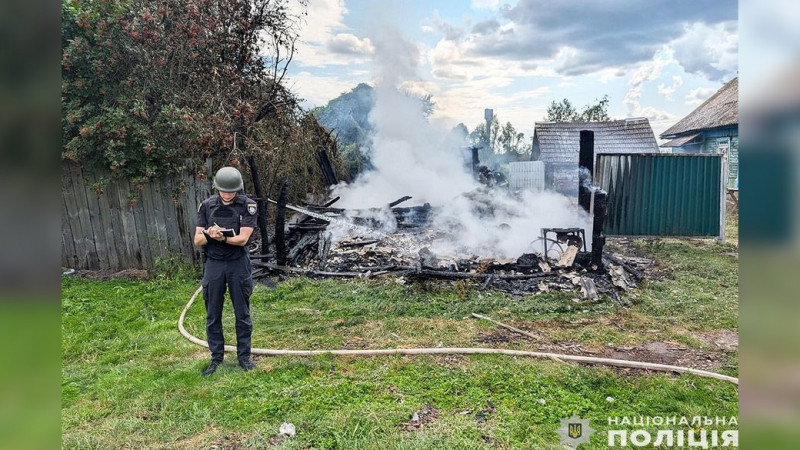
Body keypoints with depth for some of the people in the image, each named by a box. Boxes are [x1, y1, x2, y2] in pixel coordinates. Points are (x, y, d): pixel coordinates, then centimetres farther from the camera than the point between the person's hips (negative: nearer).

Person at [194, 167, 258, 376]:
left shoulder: (247, 205, -9)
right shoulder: (207, 205, -2)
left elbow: (242, 239, -15)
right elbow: (197, 240, -2)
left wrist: (220, 237, -30)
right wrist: (209, 234, -23)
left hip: (238, 264, -2)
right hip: (213, 264, 2)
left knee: (242, 313, 7)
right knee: (213, 315, 9)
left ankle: (244, 356, 20)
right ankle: (216, 358, 23)